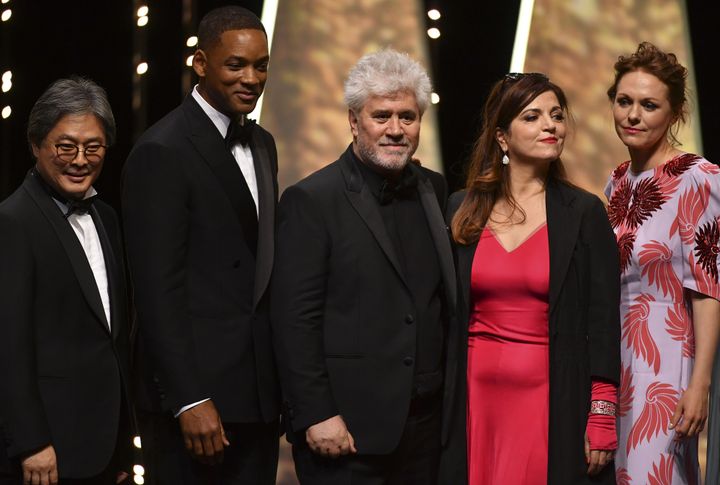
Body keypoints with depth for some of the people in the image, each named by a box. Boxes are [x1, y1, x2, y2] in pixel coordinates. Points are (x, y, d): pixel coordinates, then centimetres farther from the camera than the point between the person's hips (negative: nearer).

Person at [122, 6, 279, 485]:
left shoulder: (262, 144, 15)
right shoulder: (162, 152, -11)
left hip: (258, 392, 7)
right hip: (197, 394, -7)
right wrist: (188, 401, -19)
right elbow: (157, 290, -15)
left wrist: (278, 388, 12)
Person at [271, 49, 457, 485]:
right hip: (348, 428, -5)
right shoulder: (312, 200, -6)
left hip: (427, 425, 5)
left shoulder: (435, 191, 12)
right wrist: (316, 416, -15)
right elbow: (294, 321, -10)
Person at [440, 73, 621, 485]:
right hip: (477, 395, 2)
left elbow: (603, 322, -3)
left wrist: (601, 419, -9)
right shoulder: (461, 211, 6)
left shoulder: (585, 213, -1)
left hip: (553, 400, -2)